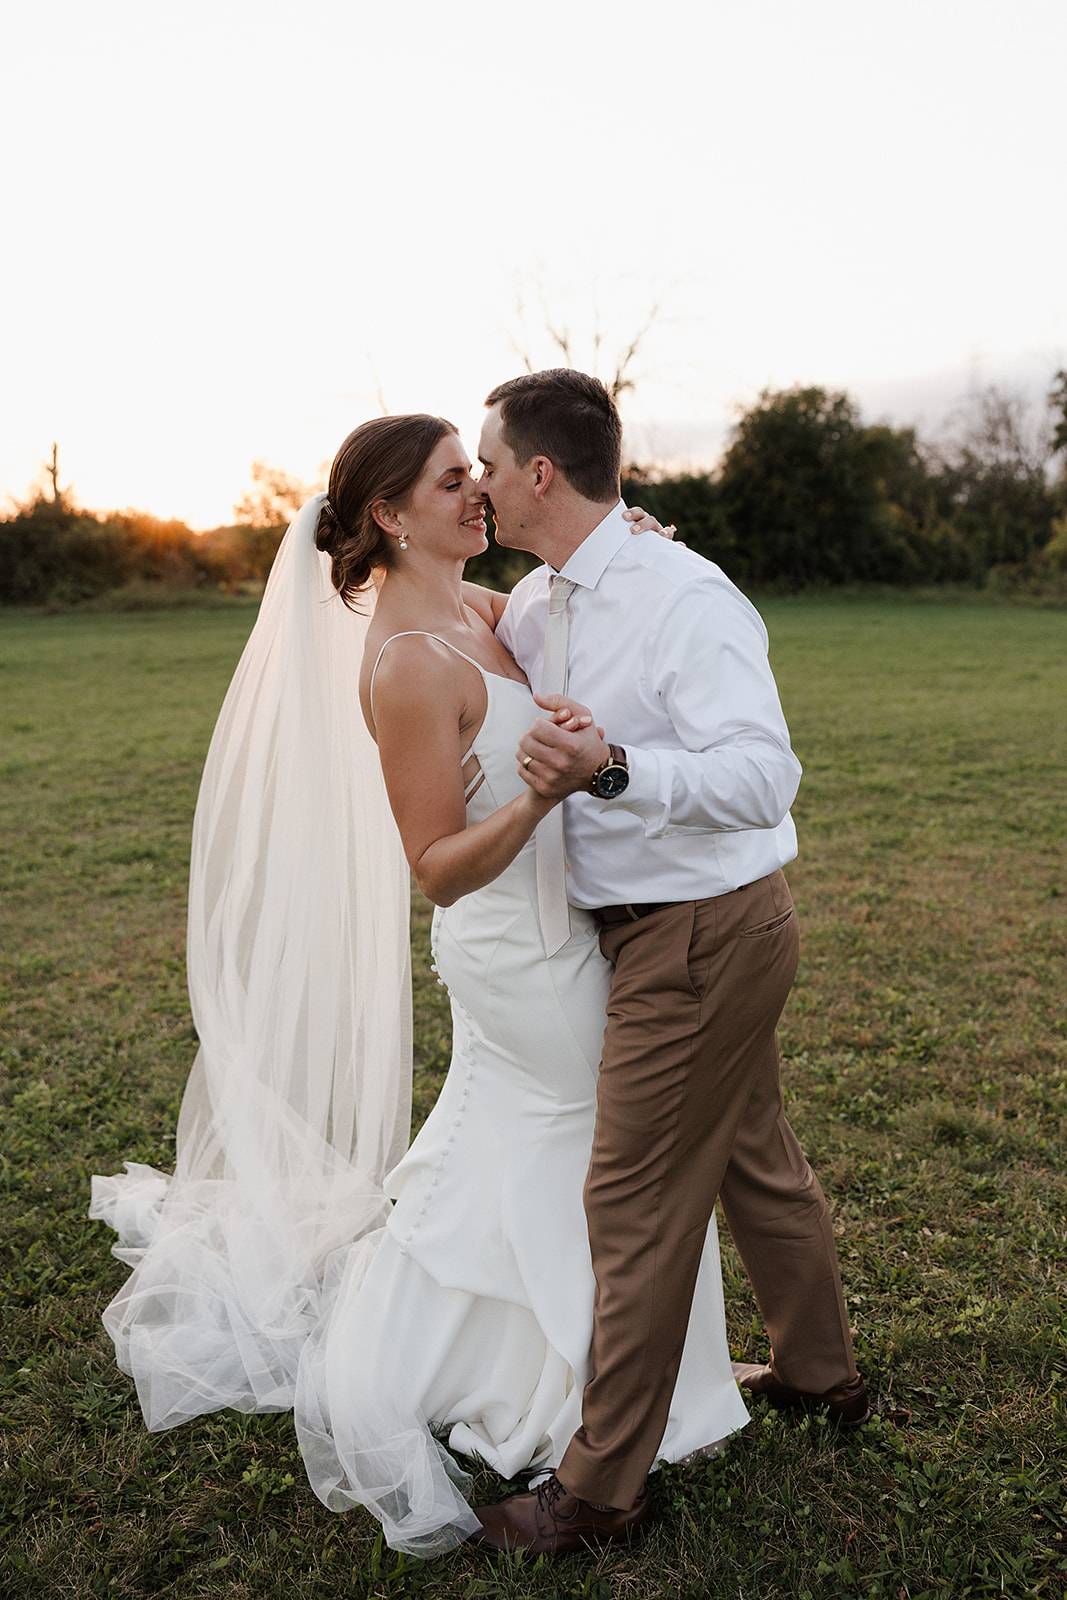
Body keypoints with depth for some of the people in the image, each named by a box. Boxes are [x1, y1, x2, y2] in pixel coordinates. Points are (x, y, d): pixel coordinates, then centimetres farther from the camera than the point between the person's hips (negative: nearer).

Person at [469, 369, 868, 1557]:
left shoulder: (685, 597, -22)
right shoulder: (534, 605, 5)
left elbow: (764, 774, -30)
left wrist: (611, 769, -43)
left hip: (700, 934, -9)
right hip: (698, 929, 9)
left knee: (635, 1206, 1)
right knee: (754, 1156, 24)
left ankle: (599, 1492, 19)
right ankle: (818, 1372, 47)